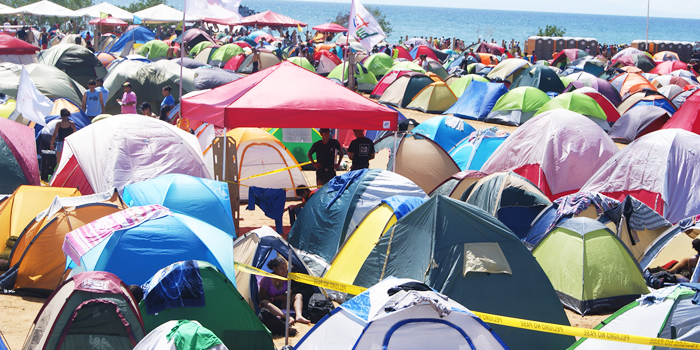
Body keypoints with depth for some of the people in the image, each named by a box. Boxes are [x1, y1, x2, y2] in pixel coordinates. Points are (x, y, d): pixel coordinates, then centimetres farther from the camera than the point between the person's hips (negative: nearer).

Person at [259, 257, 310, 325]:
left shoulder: (286, 278, 1)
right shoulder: (266, 279, -12)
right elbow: (262, 297, -12)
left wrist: (287, 294, -13)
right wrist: (277, 298, -16)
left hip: (282, 304, 5)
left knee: (299, 296, -15)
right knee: (264, 302, -40)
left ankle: (298, 316, -44)